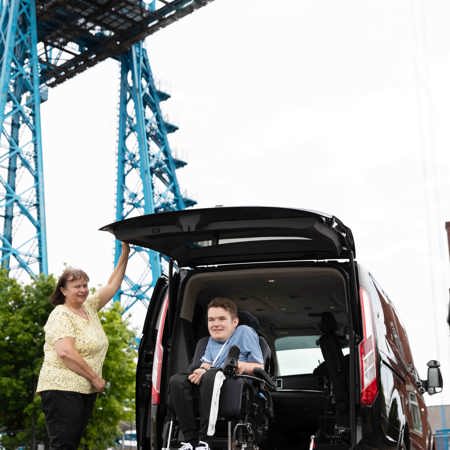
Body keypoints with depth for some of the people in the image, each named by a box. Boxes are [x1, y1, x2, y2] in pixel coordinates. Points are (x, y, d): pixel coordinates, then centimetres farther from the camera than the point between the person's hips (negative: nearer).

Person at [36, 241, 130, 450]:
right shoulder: (61, 315, -9)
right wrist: (95, 378, -16)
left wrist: (125, 253, 13)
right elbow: (66, 352, -21)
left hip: (86, 390, 8)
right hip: (62, 388, -8)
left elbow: (112, 285, 19)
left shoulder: (89, 307, 15)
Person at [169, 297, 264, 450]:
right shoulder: (212, 339, 29)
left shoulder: (245, 332, 11)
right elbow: (206, 364, 17)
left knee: (212, 375, -37)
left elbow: (260, 368, 4)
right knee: (177, 381, -19)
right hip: (212, 386, 6)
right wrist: (202, 370, -8)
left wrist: (243, 366, -17)